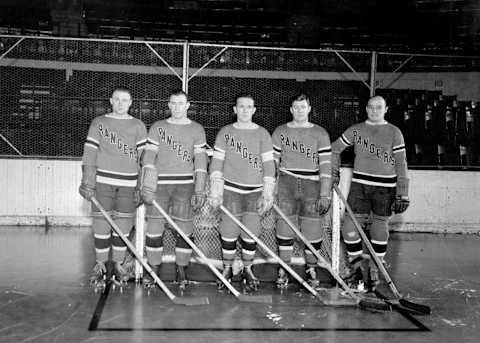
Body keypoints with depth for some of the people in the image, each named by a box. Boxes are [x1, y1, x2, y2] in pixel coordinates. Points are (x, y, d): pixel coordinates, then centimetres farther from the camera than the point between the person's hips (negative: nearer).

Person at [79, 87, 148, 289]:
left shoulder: (138, 126, 9)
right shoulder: (98, 123, 7)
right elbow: (89, 154, 2)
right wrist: (88, 183, -6)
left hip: (128, 183, 1)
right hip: (103, 181, -1)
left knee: (123, 225, 3)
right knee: (102, 224, 0)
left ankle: (118, 264, 18)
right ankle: (100, 266, 14)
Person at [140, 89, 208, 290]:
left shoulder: (196, 130, 7)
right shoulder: (157, 127, 9)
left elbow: (200, 160, 2)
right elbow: (149, 157, 4)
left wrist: (200, 191, -5)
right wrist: (147, 186, -6)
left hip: (185, 185, -1)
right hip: (159, 184, 1)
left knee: (184, 229, 0)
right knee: (154, 227, 1)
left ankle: (181, 270, 14)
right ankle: (153, 269, 15)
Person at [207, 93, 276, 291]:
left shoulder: (262, 134, 6)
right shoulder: (225, 132, 6)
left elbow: (268, 164, 3)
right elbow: (216, 162, 4)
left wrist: (268, 194, -3)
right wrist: (215, 192, -2)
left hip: (255, 190, 0)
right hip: (230, 190, 0)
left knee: (251, 234, 0)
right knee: (229, 233, -1)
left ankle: (247, 271, 18)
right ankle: (227, 270, 18)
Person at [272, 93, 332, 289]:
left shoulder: (320, 134, 6)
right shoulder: (280, 132, 9)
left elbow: (325, 165, 2)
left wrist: (325, 194, -4)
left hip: (312, 188, 0)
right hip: (286, 188, 1)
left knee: (313, 232, 1)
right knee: (284, 229, 2)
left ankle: (311, 270, 19)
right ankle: (284, 270, 17)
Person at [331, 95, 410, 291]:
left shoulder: (394, 133, 1)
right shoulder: (355, 130, 7)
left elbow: (401, 164, -1)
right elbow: (335, 148, 18)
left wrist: (402, 194, -6)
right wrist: (334, 172, 11)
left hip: (385, 188, -2)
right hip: (359, 185, 2)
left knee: (380, 228, 4)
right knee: (350, 226, -2)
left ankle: (373, 271, 20)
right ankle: (356, 266, 19)